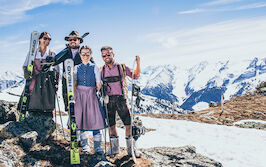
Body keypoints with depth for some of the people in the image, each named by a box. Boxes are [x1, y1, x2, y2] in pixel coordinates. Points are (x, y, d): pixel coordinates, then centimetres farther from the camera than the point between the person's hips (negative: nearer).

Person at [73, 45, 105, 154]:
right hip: (80, 96, 2)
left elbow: (98, 85, 5)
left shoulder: (94, 68, 4)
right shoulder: (77, 68, 9)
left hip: (92, 95, -2)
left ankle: (97, 147, 0)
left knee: (94, 120, -7)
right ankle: (85, 145, 18)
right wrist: (74, 96, 1)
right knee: (81, 120, 4)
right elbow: (74, 84, 9)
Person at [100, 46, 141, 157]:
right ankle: (114, 147, 24)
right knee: (111, 125, 8)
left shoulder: (122, 67, 5)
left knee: (128, 124, -4)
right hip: (108, 99, 1)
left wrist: (138, 62, -3)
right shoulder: (101, 70, 9)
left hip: (121, 99, -1)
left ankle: (131, 148, 9)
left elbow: (135, 76, 9)